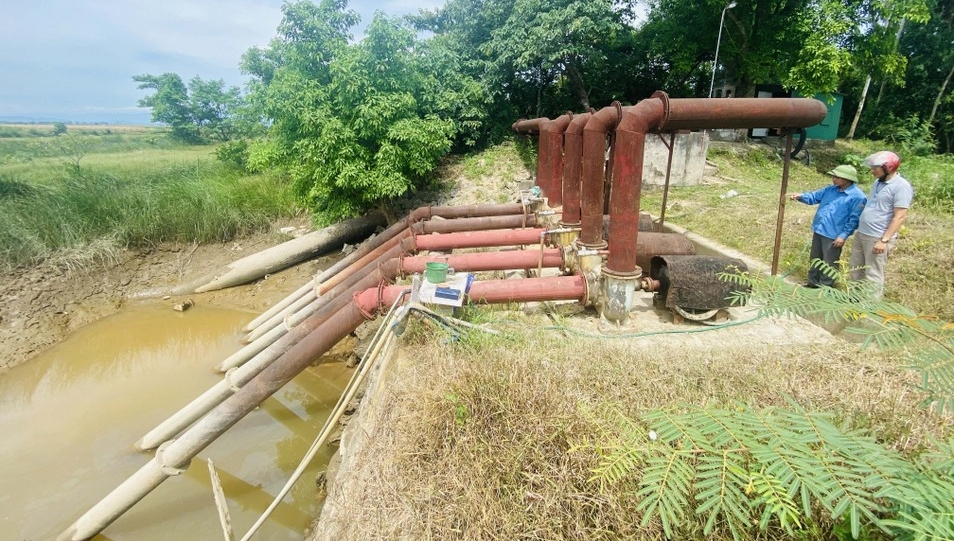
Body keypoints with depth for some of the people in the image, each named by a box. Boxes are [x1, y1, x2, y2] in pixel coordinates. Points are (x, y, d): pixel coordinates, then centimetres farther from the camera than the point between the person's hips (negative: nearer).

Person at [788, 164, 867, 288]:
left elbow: (854, 219, -15)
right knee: (815, 259, 20)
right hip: (818, 230, 7)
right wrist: (801, 196, -10)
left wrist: (843, 236, -19)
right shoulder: (831, 189, 6)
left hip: (834, 236, -7)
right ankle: (813, 283, 35)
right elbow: (815, 196, 11)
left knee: (829, 264, 5)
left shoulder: (857, 196, -15)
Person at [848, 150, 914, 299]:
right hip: (861, 233, 9)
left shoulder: (901, 186, -15)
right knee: (856, 269, 17)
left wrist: (884, 240, -22)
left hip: (878, 238, -8)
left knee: (873, 275, 1)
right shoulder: (879, 182, 10)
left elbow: (899, 217, -18)